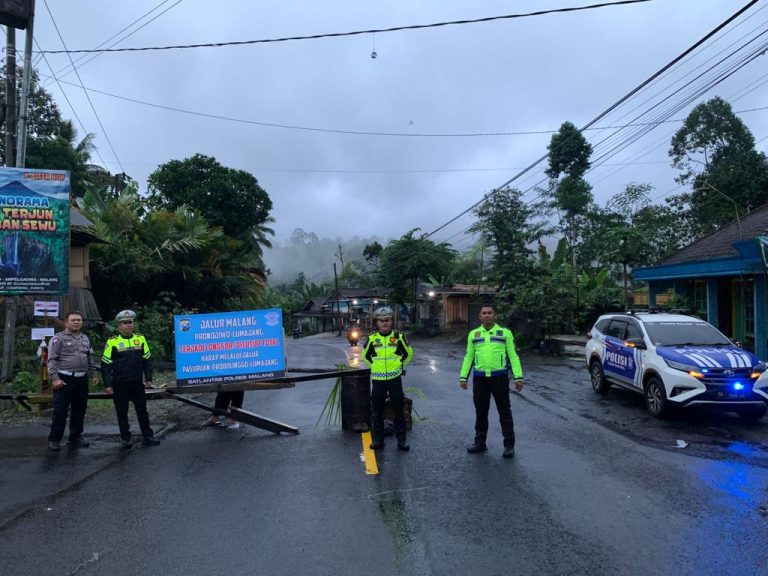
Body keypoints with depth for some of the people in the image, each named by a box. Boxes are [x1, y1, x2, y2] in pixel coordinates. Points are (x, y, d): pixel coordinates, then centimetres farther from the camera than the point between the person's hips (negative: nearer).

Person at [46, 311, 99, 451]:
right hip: (64, 379, -6)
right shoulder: (59, 338, -3)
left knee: (79, 410, 11)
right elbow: (52, 360, -8)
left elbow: (91, 358, 21)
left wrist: (94, 374, 14)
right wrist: (55, 378, -16)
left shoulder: (85, 339, 16)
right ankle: (54, 439, 7)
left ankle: (76, 437, 21)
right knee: (60, 410, -3)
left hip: (82, 379, 6)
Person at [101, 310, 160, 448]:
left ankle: (147, 436, 14)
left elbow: (147, 359, 10)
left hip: (137, 383, 2)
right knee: (122, 412, 8)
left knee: (142, 410, 7)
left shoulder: (140, 339, 3)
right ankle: (125, 438, 20)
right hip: (120, 384, -2)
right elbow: (105, 364, -4)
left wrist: (148, 378, 6)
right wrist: (107, 384, -7)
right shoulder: (112, 342, -6)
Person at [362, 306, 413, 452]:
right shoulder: (372, 339, 0)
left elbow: (408, 354, 12)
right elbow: (365, 355, 16)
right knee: (376, 411, 6)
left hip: (395, 378, -1)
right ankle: (377, 440, 18)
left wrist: (399, 364, 6)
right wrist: (375, 366, 8)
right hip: (378, 379, 1)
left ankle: (401, 439, 15)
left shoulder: (399, 337, -2)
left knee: (399, 410, 4)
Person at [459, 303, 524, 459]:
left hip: (499, 377, -3)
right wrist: (463, 377, 6)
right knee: (480, 412, 11)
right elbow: (468, 357, 11)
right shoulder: (473, 334, 9)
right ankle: (480, 443, 23)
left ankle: (509, 445, 13)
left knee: (504, 411, 4)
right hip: (480, 378, 3)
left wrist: (518, 377, -8)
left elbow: (513, 355, -1)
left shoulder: (505, 333, 1)